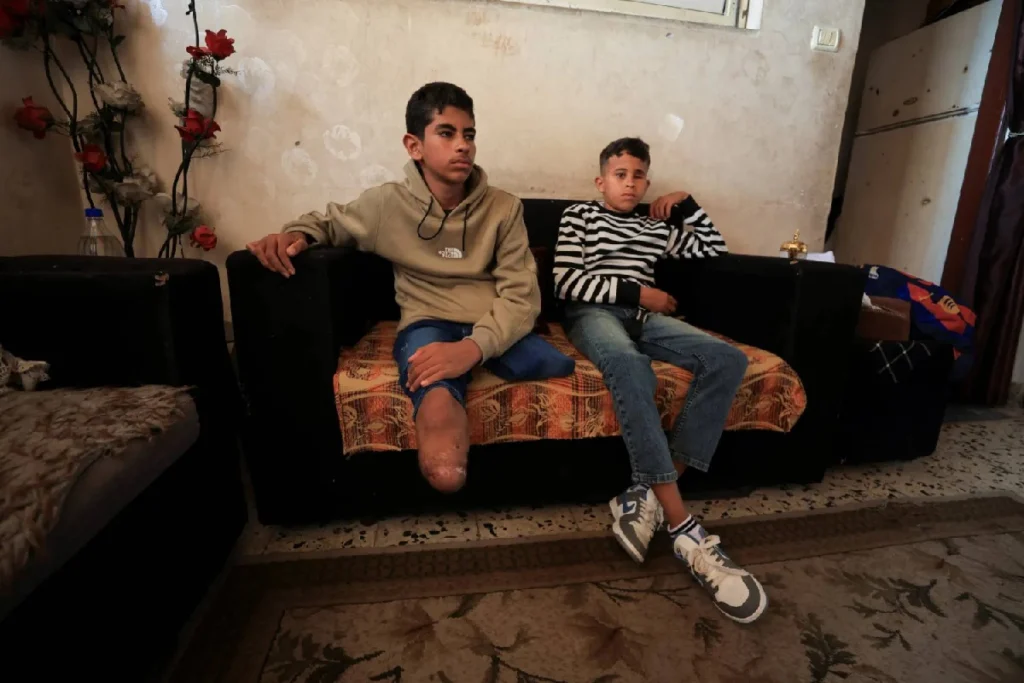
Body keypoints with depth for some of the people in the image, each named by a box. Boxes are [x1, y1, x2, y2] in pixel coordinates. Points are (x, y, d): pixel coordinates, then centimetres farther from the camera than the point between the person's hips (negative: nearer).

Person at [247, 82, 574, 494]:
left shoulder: (503, 208, 2)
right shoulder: (387, 204, 3)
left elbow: (521, 295, -5)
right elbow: (329, 221, 23)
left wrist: (474, 346, -24)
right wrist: (296, 234, -3)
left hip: (496, 331, 4)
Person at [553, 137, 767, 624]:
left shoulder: (656, 228, 26)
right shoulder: (579, 215, 11)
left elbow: (714, 249, 30)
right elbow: (566, 283, -4)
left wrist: (686, 203, 22)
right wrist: (638, 292, -6)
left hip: (644, 317, 6)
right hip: (593, 314, -5)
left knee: (728, 360, -21)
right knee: (631, 369, -40)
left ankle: (647, 494, -24)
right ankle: (683, 527, -34)